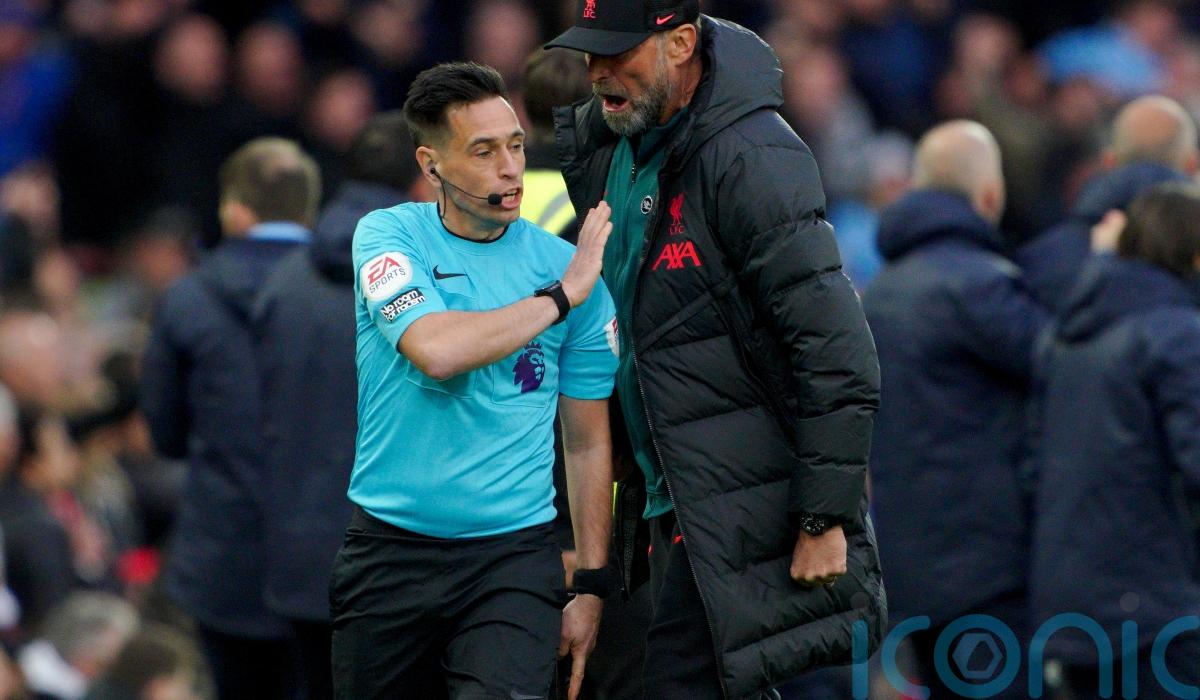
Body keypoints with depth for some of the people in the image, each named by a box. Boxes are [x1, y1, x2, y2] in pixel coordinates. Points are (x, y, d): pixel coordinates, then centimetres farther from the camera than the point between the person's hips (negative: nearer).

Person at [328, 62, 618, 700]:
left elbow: (588, 444, 8)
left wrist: (592, 588, 4)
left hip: (514, 552, 0)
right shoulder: (387, 236, -1)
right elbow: (436, 349, -20)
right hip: (388, 550, 0)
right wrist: (561, 298, -12)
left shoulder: (567, 266, 3)